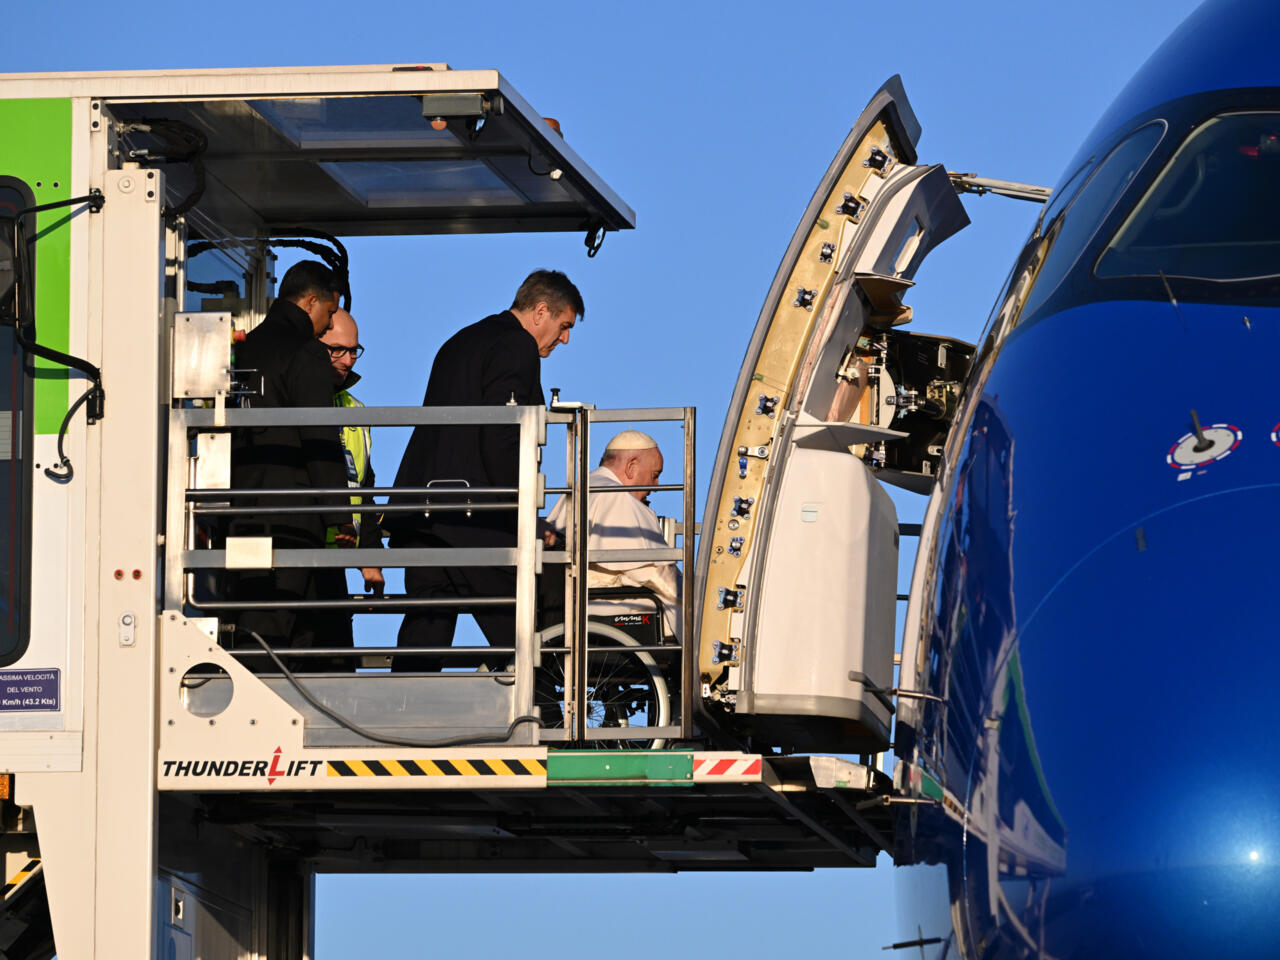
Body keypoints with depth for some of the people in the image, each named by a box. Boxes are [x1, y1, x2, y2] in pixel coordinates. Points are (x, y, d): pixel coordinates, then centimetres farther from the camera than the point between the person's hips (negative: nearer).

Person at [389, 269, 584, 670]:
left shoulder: (460, 342, 24)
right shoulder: (517, 347, -6)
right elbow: (501, 438, -16)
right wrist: (523, 515, -11)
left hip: (419, 513, 9)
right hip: (473, 517, -9)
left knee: (425, 624, 7)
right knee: (514, 630, -5)